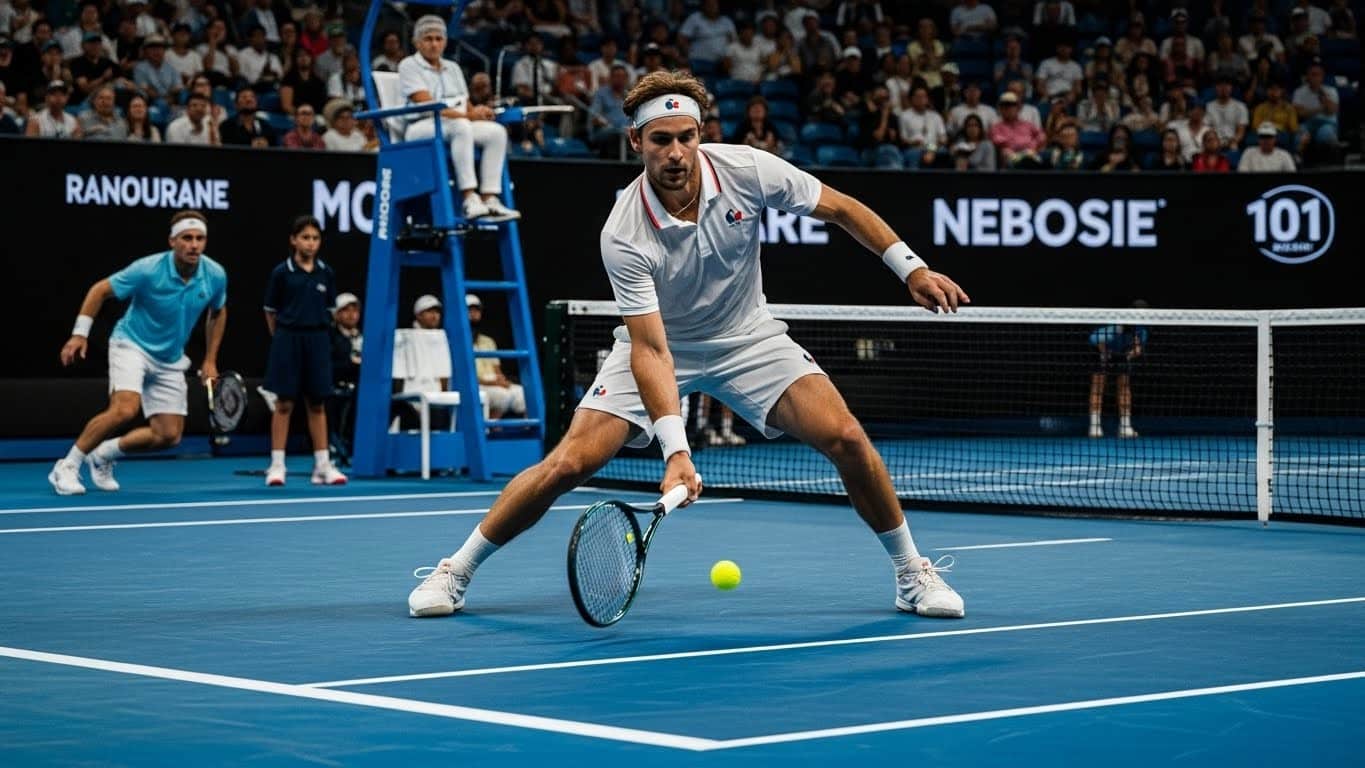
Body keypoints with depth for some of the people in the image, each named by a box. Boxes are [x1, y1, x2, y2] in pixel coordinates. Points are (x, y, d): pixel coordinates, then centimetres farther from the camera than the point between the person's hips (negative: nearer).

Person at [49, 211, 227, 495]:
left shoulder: (215, 275, -10)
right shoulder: (148, 270, -23)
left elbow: (218, 313, 11)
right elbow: (99, 290, -11)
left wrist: (210, 360, 9)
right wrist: (80, 334, -16)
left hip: (170, 361, 5)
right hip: (132, 344, -5)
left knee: (169, 435, -1)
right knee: (124, 410, -29)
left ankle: (104, 454, 22)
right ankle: (67, 466, -15)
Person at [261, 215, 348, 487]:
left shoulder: (326, 273, 4)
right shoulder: (282, 272, -5)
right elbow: (270, 312, 4)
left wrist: (315, 330, 9)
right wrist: (283, 337, 9)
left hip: (317, 341, 3)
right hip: (288, 340, -3)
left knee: (317, 403, 6)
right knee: (284, 403, -1)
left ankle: (323, 465, 8)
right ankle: (277, 465, 2)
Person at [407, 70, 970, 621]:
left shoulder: (745, 169, -23)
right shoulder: (623, 237, -29)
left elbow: (840, 208, -6)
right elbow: (649, 349, -32)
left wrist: (911, 267, -10)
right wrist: (675, 449, -42)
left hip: (748, 339, 2)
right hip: (659, 348, -2)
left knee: (845, 438, -16)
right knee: (568, 464, -16)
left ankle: (912, 572, 5)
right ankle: (455, 571, 2)